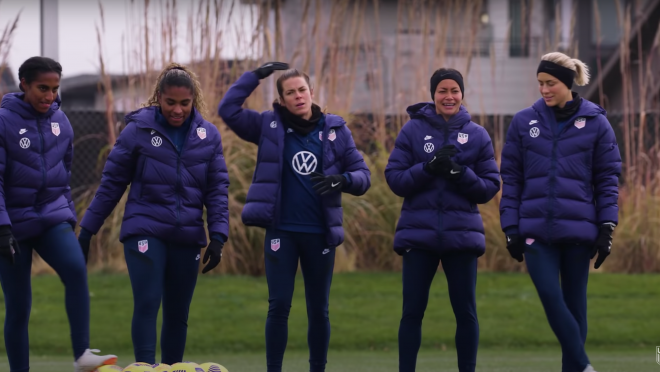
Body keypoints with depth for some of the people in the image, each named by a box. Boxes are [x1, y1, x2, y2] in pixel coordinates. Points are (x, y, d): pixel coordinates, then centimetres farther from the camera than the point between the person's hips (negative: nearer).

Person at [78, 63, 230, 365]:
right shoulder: (138, 130, -3)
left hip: (187, 237, 3)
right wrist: (87, 230, 4)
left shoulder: (208, 135, 5)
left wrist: (218, 236, -2)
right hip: (145, 231, -3)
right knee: (147, 304, -16)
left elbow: (217, 189, 7)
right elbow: (111, 183, 3)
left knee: (178, 314, 8)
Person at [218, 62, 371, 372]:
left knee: (318, 310, 8)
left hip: (320, 233, 1)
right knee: (279, 306, -5)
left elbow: (362, 175, 4)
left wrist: (342, 180, -17)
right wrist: (256, 75, -3)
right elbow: (228, 110, -3)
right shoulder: (270, 126, 3)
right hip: (282, 231, -1)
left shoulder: (335, 129, 4)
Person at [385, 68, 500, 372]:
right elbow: (395, 178, -3)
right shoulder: (413, 130, 2)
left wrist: (461, 175, -15)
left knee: (465, 311, 3)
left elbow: (490, 186, 2)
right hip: (419, 232, -1)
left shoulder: (477, 135, 5)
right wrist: (429, 168, -18)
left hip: (461, 234, 1)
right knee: (412, 311, 1)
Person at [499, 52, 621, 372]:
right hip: (536, 230, 1)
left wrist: (606, 227, -3)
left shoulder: (595, 123, 2)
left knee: (574, 302, 4)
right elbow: (511, 177, 7)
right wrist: (511, 229, 2)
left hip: (579, 227, -1)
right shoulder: (524, 122, 5)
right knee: (550, 296, -12)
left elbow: (608, 178, 4)